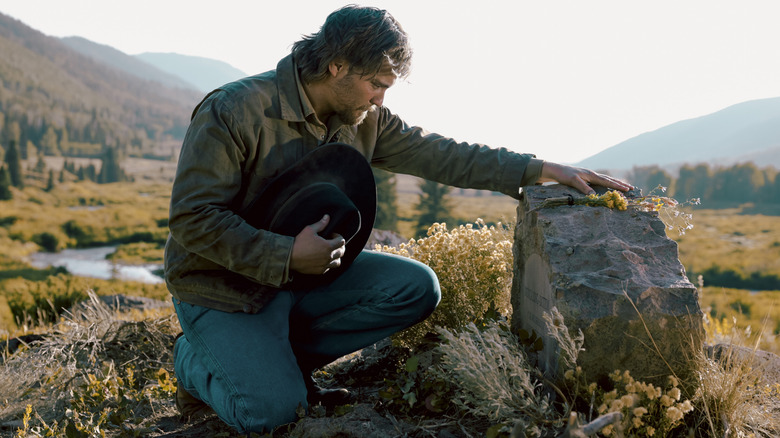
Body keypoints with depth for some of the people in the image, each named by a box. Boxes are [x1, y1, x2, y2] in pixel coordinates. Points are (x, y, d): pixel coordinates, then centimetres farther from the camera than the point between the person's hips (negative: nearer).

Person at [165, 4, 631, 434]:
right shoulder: (234, 111, -21)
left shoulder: (365, 119, -2)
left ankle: (276, 358, -2)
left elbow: (440, 154, -3)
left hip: (308, 270, 6)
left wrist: (545, 170, -10)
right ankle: (197, 362, 10)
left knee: (417, 287, -11)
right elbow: (192, 219, -22)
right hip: (224, 286, -6)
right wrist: (286, 255, -30)